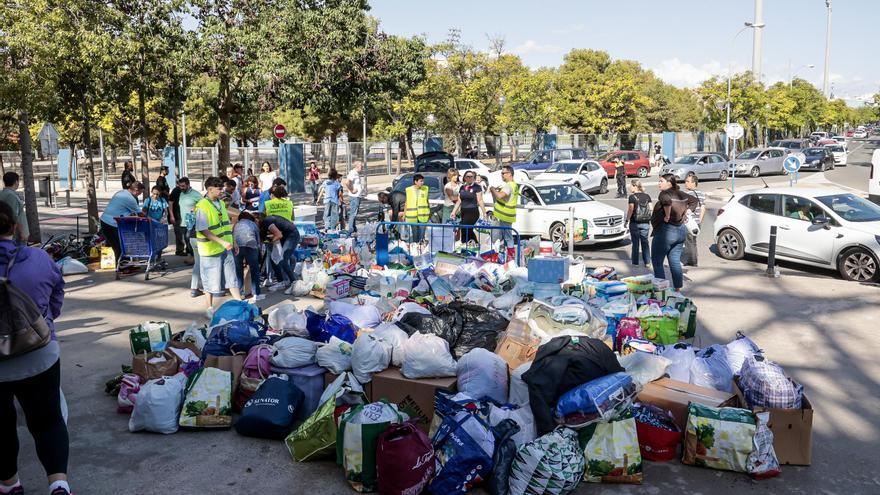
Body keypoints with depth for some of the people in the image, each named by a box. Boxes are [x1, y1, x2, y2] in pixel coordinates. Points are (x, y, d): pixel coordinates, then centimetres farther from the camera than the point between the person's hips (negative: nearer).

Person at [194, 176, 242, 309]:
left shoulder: (221, 203, 9)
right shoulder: (202, 207, -17)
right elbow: (203, 230, -22)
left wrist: (232, 242, 14)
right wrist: (222, 242, -27)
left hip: (226, 248, 7)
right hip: (211, 250, -7)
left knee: (232, 277, 10)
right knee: (211, 281, 5)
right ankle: (209, 308, 18)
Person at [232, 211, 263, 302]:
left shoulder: (236, 224, 34)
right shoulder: (253, 224, 31)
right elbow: (258, 241, 25)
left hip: (236, 246, 1)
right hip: (250, 245, -1)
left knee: (238, 270, 14)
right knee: (254, 270, 10)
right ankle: (256, 294, 11)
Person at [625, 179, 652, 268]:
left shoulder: (632, 197, -11)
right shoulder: (647, 196, 4)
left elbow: (630, 210, -14)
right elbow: (650, 209, 4)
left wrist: (627, 220, -5)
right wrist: (650, 221, 13)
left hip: (635, 223, -4)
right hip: (645, 223, 4)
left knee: (635, 243, 5)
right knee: (645, 242, 12)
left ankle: (635, 262, 9)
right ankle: (647, 262, 13)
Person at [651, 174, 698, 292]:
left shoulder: (664, 194, -14)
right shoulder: (681, 194, 11)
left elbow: (667, 201, -36)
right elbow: (694, 200, 25)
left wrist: (667, 216, -23)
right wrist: (686, 211, 17)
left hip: (665, 231, -8)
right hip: (681, 231, 8)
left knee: (657, 262, 1)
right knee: (675, 262, 13)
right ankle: (678, 288, 14)